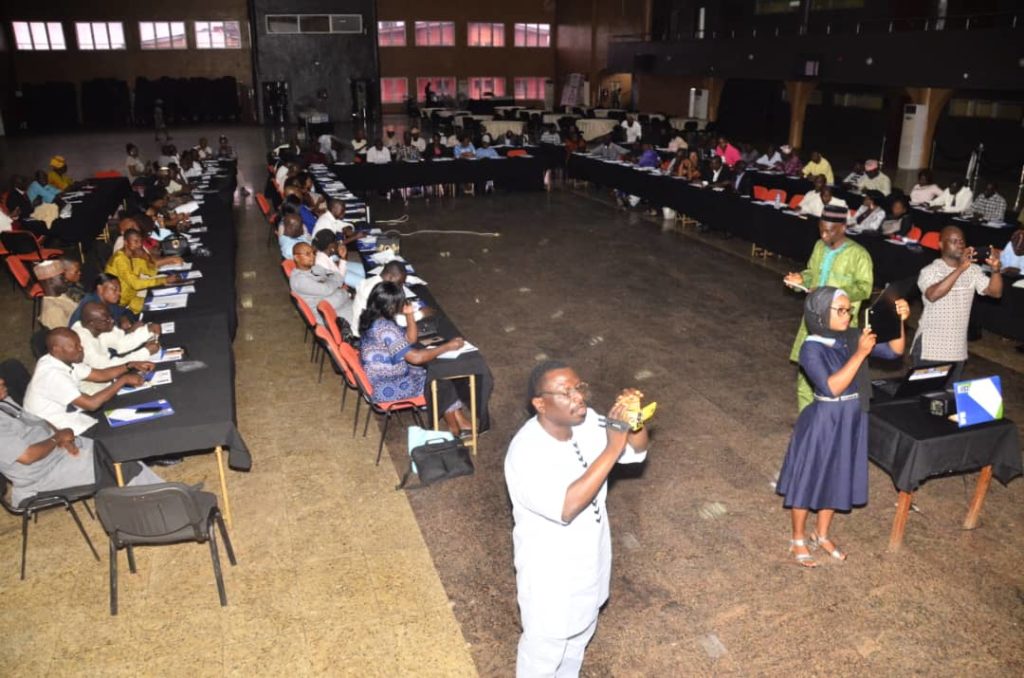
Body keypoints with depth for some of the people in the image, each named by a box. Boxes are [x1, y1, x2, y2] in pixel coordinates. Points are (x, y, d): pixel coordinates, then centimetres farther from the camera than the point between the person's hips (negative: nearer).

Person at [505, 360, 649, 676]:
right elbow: (566, 508, -41)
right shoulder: (526, 452, -33)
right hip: (550, 571, -7)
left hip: (590, 558, 7)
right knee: (544, 647, 18)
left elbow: (637, 451, -2)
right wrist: (611, 450, -40)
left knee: (581, 630, 31)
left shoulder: (588, 422, -12)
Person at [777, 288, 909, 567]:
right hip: (822, 423, -6)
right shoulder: (812, 348, -21)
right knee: (808, 481, 10)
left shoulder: (852, 337, -3)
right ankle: (798, 540, 30)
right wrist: (860, 354, -31)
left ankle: (822, 535, 42)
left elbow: (894, 350, 2)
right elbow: (831, 388, -29)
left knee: (836, 480, 21)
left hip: (851, 422, 6)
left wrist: (899, 322, -15)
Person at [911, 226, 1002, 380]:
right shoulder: (929, 271, -12)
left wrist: (995, 269, -20)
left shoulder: (973, 270, 3)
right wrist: (960, 268, -32)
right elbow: (933, 295, -30)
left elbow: (995, 292, -2)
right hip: (929, 349, -5)